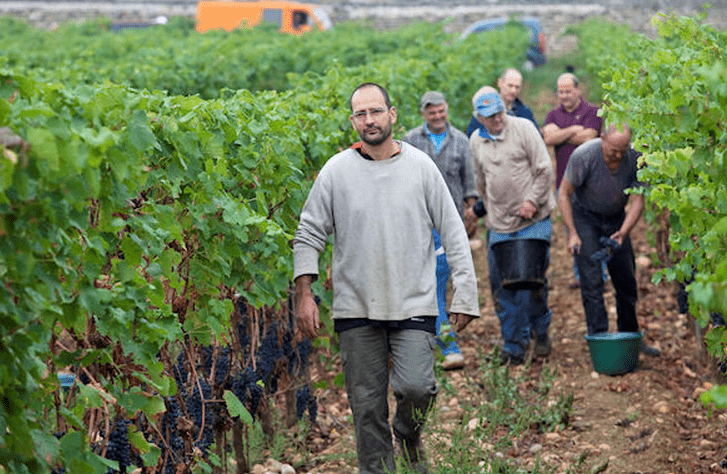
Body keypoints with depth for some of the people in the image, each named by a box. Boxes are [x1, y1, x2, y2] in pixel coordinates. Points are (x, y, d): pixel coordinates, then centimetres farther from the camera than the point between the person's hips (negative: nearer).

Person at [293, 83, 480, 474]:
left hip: (414, 304, -1)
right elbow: (308, 235, 6)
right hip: (356, 309, 1)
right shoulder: (336, 171, 2)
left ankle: (409, 437, 17)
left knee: (415, 387, -15)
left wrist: (464, 294, 1)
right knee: (367, 406, 3)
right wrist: (304, 295, -2)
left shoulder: (421, 166, 3)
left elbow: (453, 233, 5)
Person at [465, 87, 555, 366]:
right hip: (499, 226, 4)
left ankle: (540, 332, 21)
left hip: (533, 221, -4)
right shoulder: (476, 142, 9)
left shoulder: (523, 128, -4)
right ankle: (514, 345, 12)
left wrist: (532, 200, -13)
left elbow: (545, 170, -5)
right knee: (503, 287, 2)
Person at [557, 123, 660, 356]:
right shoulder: (583, 156, -28)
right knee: (592, 280, -14)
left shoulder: (635, 158, -21)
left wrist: (622, 232, -30)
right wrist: (573, 234, -19)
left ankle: (630, 336, 21)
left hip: (616, 219, 3)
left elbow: (637, 201, -15)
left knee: (626, 280, 5)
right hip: (584, 217, -3)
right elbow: (564, 194, -16)